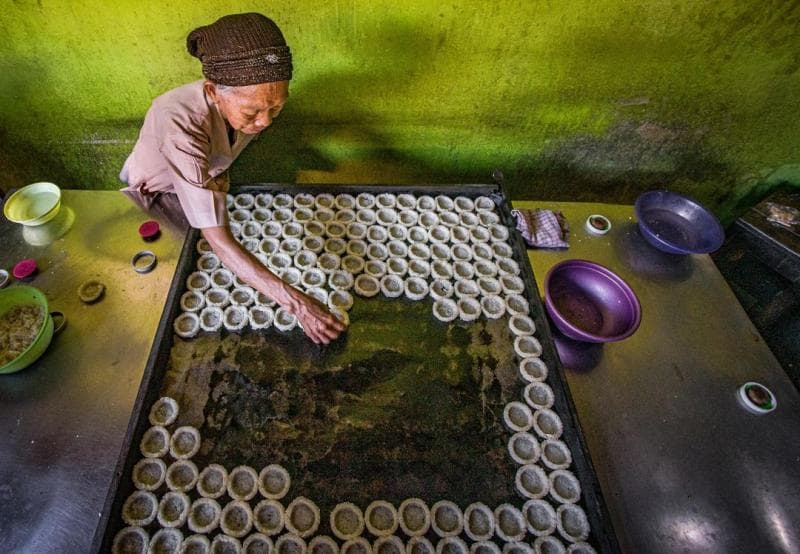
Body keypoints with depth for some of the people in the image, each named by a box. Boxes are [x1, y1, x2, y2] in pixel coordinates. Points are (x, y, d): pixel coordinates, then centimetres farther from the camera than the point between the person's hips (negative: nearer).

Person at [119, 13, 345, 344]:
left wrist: (218, 178, -19)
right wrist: (295, 303, -57)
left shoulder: (248, 101, -27)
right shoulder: (179, 125, -46)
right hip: (157, 194, -4)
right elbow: (218, 241, -51)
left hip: (207, 178, 5)